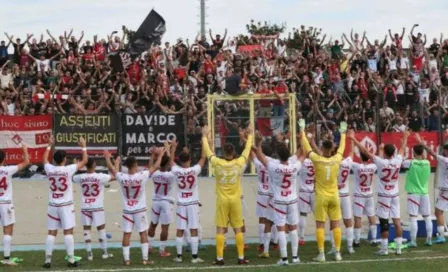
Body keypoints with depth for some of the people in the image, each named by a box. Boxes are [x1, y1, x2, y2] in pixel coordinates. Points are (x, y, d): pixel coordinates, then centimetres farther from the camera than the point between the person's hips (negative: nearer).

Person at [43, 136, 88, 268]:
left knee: (51, 233, 5)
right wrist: (83, 146, 9)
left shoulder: (49, 169, -2)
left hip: (53, 205, 3)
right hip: (66, 205, -3)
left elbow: (44, 159, 22)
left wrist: (49, 145, 30)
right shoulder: (68, 169, -11)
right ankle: (71, 260, -3)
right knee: (68, 232, -2)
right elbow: (84, 161, -1)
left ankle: (48, 260, 4)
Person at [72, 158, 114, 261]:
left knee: (87, 230, 6)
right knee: (101, 229, 8)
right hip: (97, 207, -2)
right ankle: (105, 252, 13)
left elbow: (72, 177, 17)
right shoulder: (100, 177, -11)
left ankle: (89, 253, 4)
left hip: (85, 208, 2)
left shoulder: (80, 178, -4)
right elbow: (115, 176, -2)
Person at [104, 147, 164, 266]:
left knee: (126, 234, 5)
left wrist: (107, 158, 24)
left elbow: (112, 169, 7)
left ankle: (126, 259, 5)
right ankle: (145, 259, 6)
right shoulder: (142, 176, -18)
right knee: (143, 233, 7)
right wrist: (160, 154, 9)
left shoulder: (122, 177, -12)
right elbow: (155, 166, -7)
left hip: (127, 211, 2)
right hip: (140, 210, -2)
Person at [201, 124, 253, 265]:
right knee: (238, 229, 6)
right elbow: (247, 150, 9)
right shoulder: (239, 163, -7)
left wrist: (205, 136, 20)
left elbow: (207, 151, 5)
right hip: (235, 200, 1)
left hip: (222, 200, -1)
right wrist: (250, 135, 23)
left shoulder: (217, 163, -9)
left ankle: (220, 258, -1)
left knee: (220, 230, 1)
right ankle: (241, 257, 7)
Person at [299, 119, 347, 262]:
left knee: (320, 225, 0)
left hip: (321, 197, -3)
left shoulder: (317, 160, -12)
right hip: (334, 196, 3)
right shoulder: (337, 159, -4)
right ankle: (337, 253, 6)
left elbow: (307, 146, -3)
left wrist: (302, 129, 7)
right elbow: (342, 147, 14)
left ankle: (321, 254, -4)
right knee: (336, 225, 6)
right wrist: (343, 133, 29)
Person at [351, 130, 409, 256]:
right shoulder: (398, 161, -5)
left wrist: (353, 139, -9)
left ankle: (384, 249, 0)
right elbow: (402, 149, 15)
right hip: (395, 195, 4)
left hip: (384, 196, -4)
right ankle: (399, 248, 6)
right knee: (397, 221, 5)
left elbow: (365, 151, -15)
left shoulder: (381, 162, -17)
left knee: (384, 223, -1)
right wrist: (405, 137, 34)